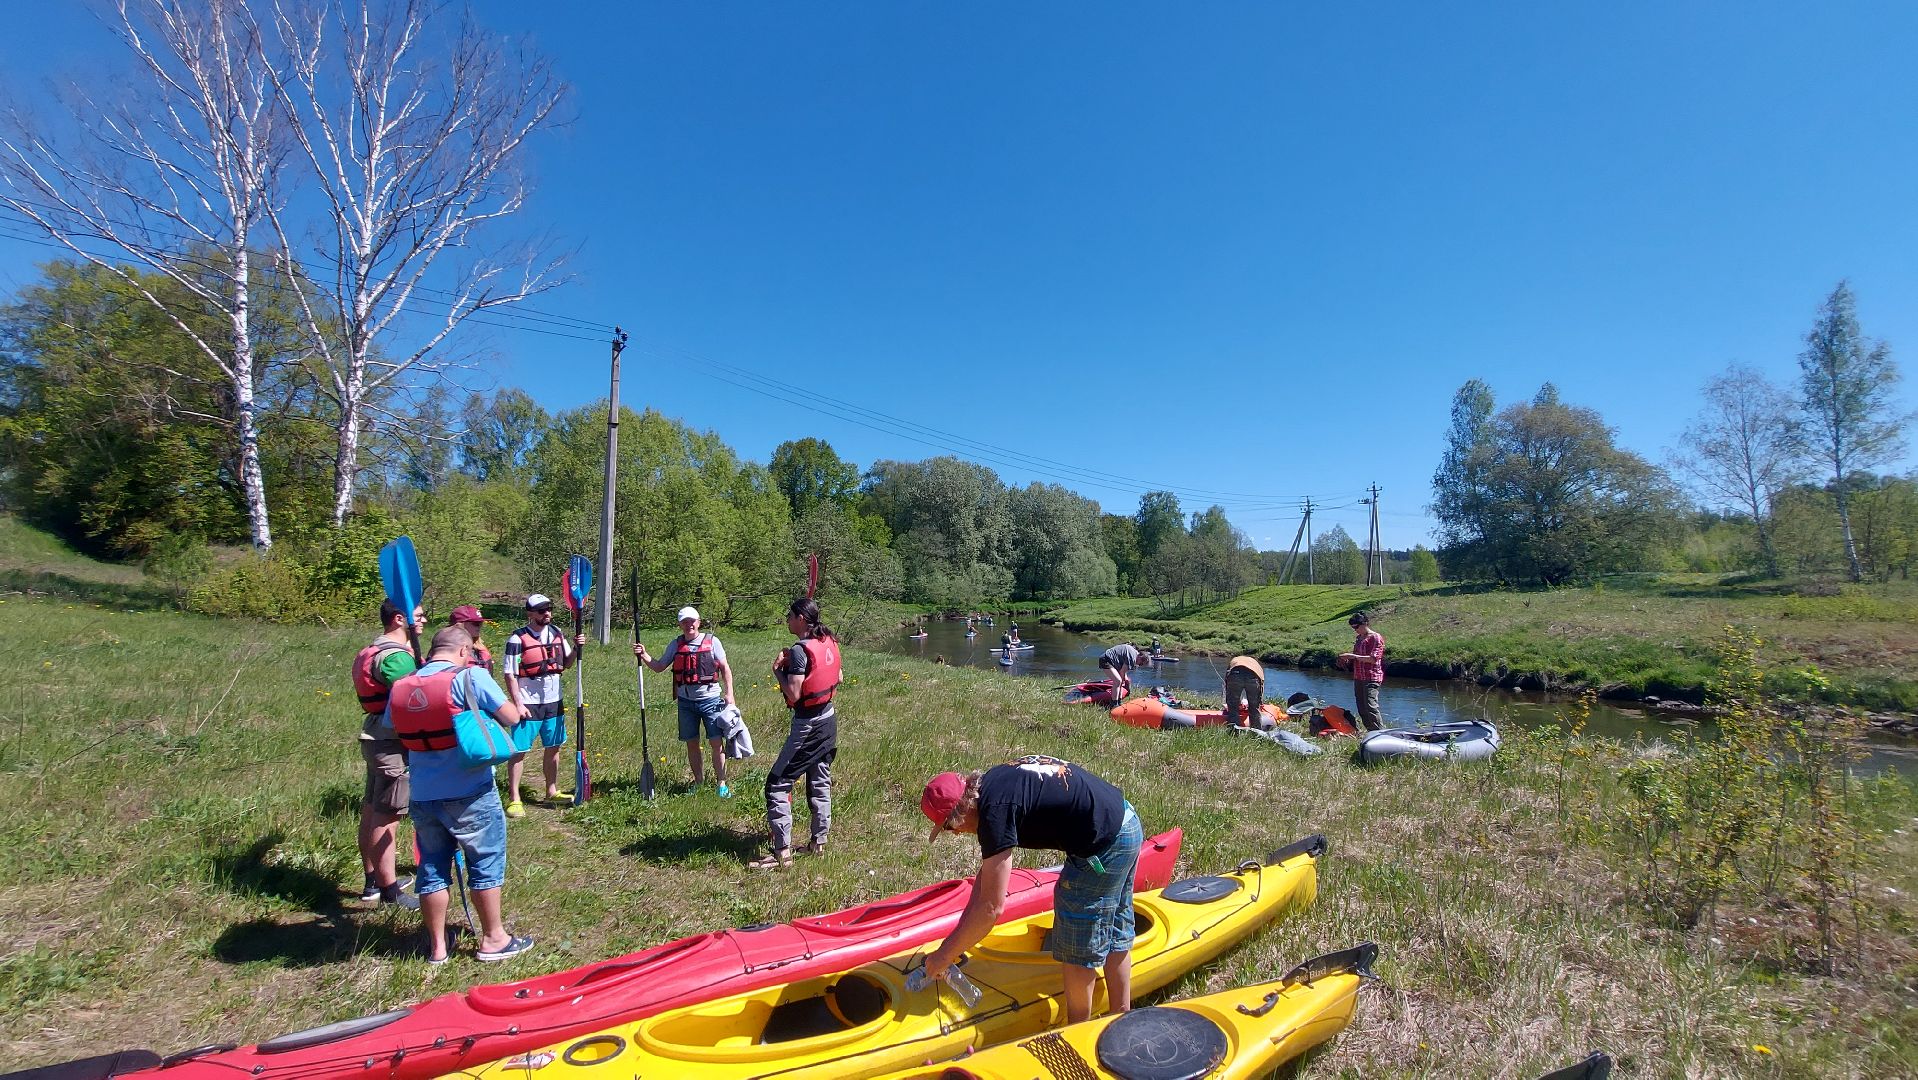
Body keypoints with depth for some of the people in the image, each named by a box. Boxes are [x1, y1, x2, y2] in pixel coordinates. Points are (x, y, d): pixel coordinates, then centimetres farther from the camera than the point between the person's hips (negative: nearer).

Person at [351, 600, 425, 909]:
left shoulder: (376, 651, 15)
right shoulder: (396, 656, -19)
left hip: (376, 738, 11)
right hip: (392, 743, -11)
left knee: (372, 810, 17)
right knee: (386, 816, -4)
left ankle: (373, 881, 30)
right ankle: (389, 890, 3)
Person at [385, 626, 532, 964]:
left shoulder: (401, 688, 4)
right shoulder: (470, 676, -14)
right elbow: (512, 718, -13)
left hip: (422, 797, 5)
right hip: (470, 794, -5)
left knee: (432, 869, 15)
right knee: (486, 864, 9)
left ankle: (437, 946, 26)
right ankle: (493, 939, 19)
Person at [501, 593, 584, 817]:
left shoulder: (557, 633, 4)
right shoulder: (517, 639, -12)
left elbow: (566, 664, 13)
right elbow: (510, 674, -11)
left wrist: (576, 648, -6)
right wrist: (518, 704, -15)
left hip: (554, 702, 6)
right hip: (528, 704, -6)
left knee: (554, 748, 14)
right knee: (519, 751, -1)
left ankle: (552, 791, 28)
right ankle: (514, 799, 8)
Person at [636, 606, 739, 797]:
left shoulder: (711, 641, -1)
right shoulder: (675, 645, 7)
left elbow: (725, 668, 2)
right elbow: (659, 666, 12)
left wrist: (729, 693, -4)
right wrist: (643, 655, -4)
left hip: (710, 699, -3)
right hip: (686, 701, 3)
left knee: (717, 742, -6)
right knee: (691, 743, 10)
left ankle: (722, 784, 1)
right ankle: (699, 781, 23)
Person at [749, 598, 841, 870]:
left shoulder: (800, 650, -20)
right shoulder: (829, 643, 3)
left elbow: (793, 694, -24)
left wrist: (778, 669, -9)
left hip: (807, 725, -8)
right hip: (829, 719, 9)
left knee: (777, 784, -2)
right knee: (820, 782, 17)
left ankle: (782, 852, -3)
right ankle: (818, 842, 25)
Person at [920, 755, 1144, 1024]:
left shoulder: (995, 810, -23)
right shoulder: (989, 783, 5)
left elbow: (991, 908, -20)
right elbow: (987, 871, 12)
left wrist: (945, 956, -9)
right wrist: (957, 937, 10)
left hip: (1105, 845, -10)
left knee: (1078, 945, 7)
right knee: (1115, 935, 22)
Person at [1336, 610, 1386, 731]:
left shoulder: (1375, 638, -7)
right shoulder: (1360, 638, 17)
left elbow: (1373, 659, -17)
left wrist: (1352, 656, -20)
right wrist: (1347, 660, 9)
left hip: (1371, 678, -9)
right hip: (1358, 678, 9)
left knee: (1370, 707, -17)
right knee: (1362, 709, 7)